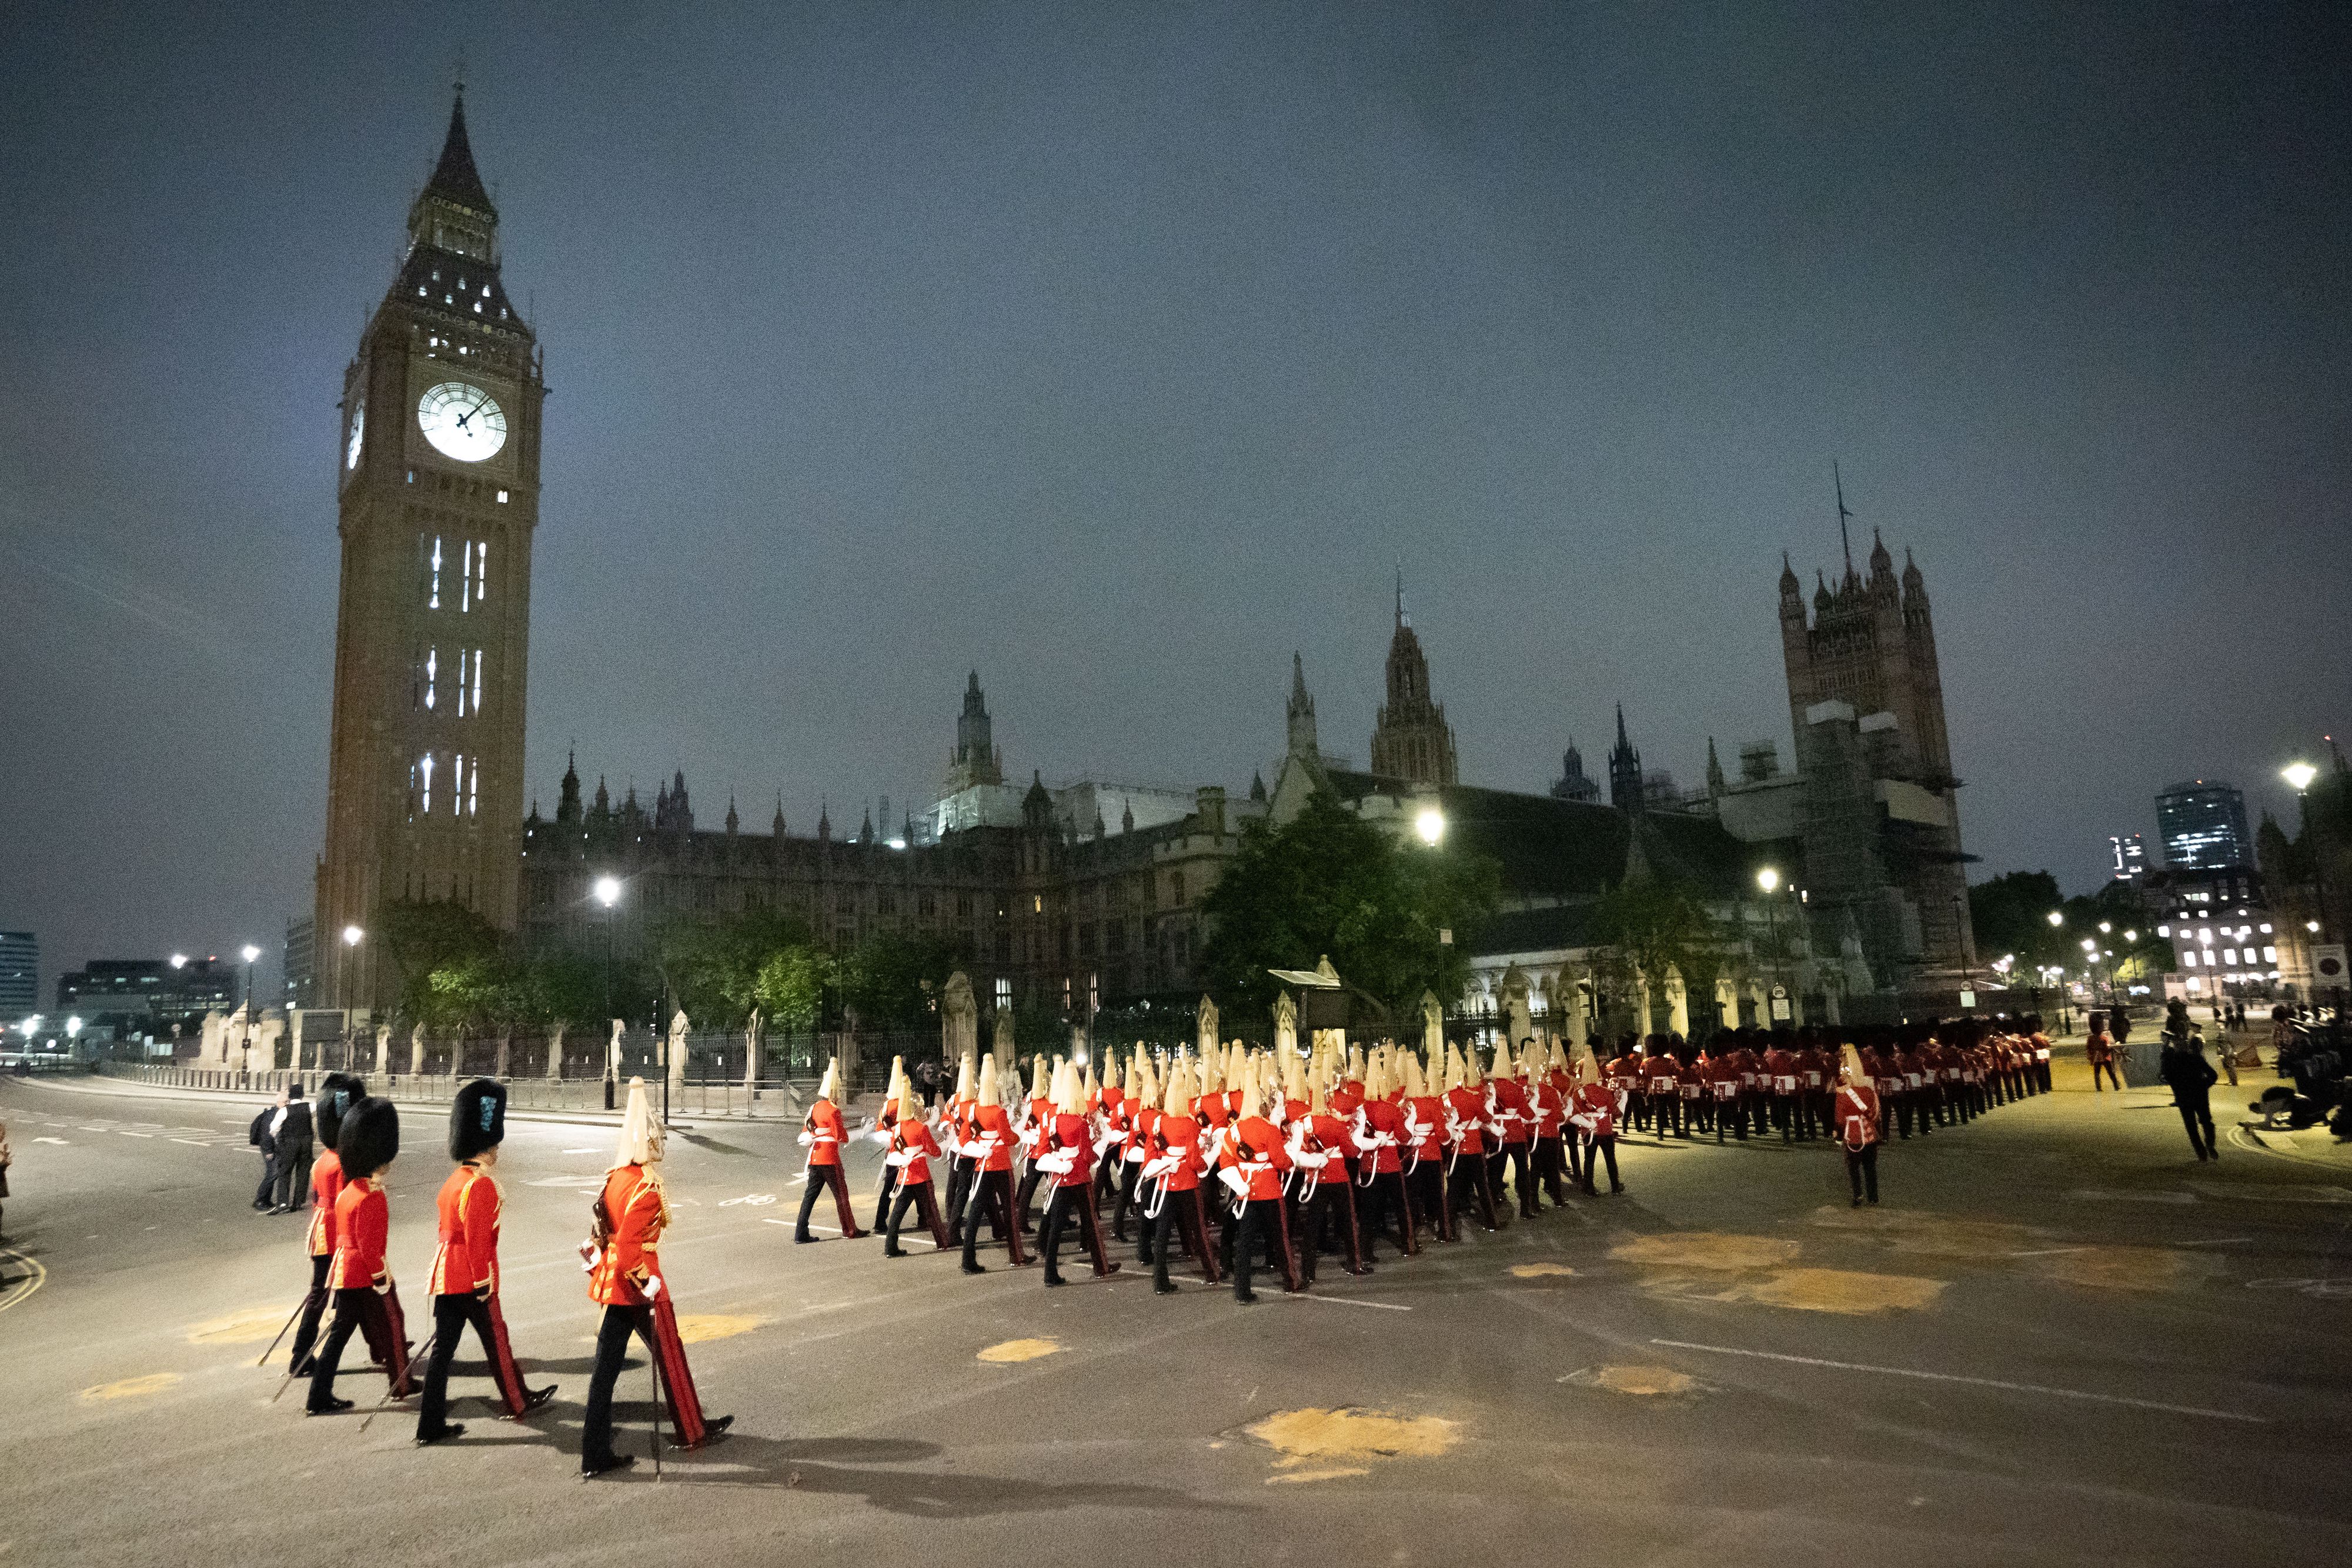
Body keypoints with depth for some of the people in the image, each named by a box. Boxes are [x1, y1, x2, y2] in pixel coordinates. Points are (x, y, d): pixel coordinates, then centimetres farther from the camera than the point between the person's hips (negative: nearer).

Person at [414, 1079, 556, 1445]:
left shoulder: (454, 1180, 12)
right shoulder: (481, 1185, -17)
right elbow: (477, 1237, -21)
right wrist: (483, 1281, -17)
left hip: (445, 1274, 9)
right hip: (471, 1278, -9)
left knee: (443, 1346, 9)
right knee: (495, 1338, 7)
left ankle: (431, 1425, 11)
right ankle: (518, 1402, 23)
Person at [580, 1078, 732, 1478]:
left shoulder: (616, 1177, 5)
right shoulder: (647, 1189, -22)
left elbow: (600, 1227, 14)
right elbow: (628, 1245, -27)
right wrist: (648, 1288, -22)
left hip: (613, 1283, 8)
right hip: (639, 1286, -8)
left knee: (607, 1364, 10)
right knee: (669, 1357, 10)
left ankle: (595, 1455, 15)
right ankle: (691, 1430, 27)